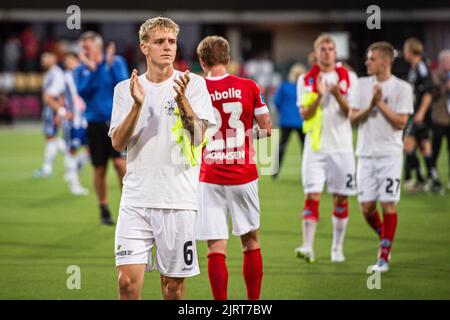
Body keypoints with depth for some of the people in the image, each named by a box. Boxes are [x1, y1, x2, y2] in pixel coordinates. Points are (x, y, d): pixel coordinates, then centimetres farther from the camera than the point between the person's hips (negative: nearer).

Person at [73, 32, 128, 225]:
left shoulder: (116, 62, 0)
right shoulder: (80, 70, 3)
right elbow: (82, 92, -12)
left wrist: (110, 66, -20)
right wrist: (91, 69, -18)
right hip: (95, 124, 2)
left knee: (120, 163, -14)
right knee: (100, 169, 5)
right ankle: (104, 210, 19)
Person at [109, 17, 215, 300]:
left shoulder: (193, 84, 2)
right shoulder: (125, 89, 8)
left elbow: (198, 138, -8)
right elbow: (118, 143, -1)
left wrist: (182, 100, -21)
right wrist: (137, 105, -15)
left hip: (179, 200, -1)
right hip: (136, 199, 1)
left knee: (174, 283, 4)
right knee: (128, 279, -8)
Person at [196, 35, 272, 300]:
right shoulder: (248, 87, -2)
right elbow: (267, 129, 1)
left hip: (209, 178, -1)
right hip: (243, 176, 1)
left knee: (216, 248, -2)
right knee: (251, 241, 15)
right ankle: (254, 301, 20)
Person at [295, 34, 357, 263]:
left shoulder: (347, 77, 4)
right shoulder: (306, 79, 3)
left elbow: (352, 112, -2)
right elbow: (305, 114, -4)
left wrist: (337, 95, -18)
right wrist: (319, 96, -20)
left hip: (341, 146, 1)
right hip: (315, 146, -1)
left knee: (341, 199, 5)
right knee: (312, 196, -10)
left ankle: (337, 248, 15)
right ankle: (308, 247, -13)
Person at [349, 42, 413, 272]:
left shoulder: (402, 88, -3)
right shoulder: (362, 85, 8)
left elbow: (401, 122, -8)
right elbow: (352, 117, 4)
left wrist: (380, 103, -14)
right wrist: (370, 106, -12)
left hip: (390, 154, -4)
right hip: (366, 154, 4)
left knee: (388, 204, -7)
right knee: (366, 206, 1)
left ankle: (384, 257, 0)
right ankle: (385, 240, 27)